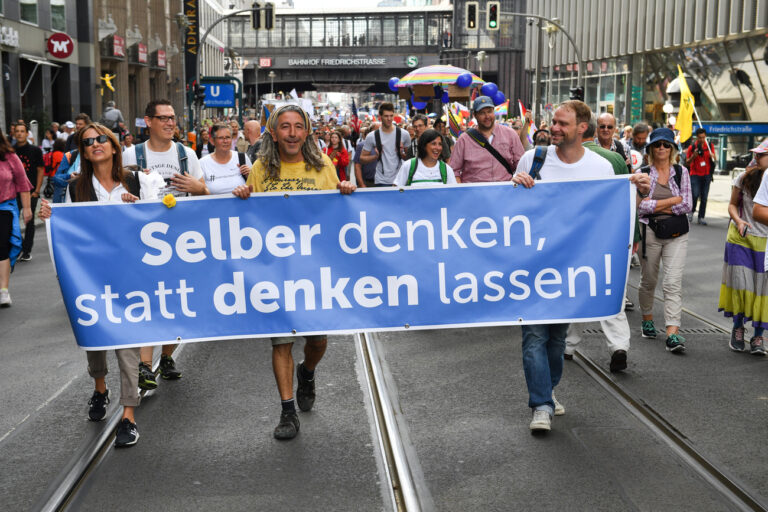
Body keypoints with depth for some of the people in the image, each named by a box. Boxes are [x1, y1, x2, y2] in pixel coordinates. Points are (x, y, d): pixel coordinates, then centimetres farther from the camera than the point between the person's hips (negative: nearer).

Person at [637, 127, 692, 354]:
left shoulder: (682, 172, 5)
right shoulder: (642, 173, 2)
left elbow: (686, 206, -3)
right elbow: (639, 206, -10)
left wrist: (656, 206, -9)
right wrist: (672, 200, -10)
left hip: (676, 235, 0)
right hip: (650, 232, 0)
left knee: (673, 283, -10)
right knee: (648, 280, 13)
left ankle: (672, 333, -15)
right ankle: (647, 318, 37)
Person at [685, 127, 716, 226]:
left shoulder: (710, 146, 5)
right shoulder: (692, 147, -3)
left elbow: (714, 159, 13)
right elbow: (687, 162, 1)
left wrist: (712, 156, -11)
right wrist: (693, 156, -18)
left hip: (706, 175, 3)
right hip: (695, 174, -3)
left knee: (704, 197, 1)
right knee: (695, 194, -15)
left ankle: (701, 217, 7)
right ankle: (691, 211, 11)